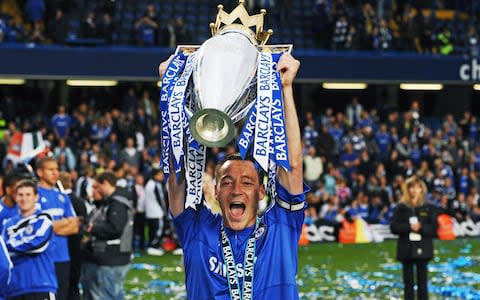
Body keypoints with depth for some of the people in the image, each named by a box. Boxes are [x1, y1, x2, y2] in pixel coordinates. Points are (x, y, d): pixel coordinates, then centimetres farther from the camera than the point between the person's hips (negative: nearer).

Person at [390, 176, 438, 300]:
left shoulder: (428, 208, 4)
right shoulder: (401, 208, 4)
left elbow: (433, 229, -1)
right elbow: (394, 227, -4)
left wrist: (421, 228, -18)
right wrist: (409, 227, -17)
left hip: (423, 249, 0)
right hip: (406, 248, 0)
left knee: (422, 280, 2)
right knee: (408, 281, 4)